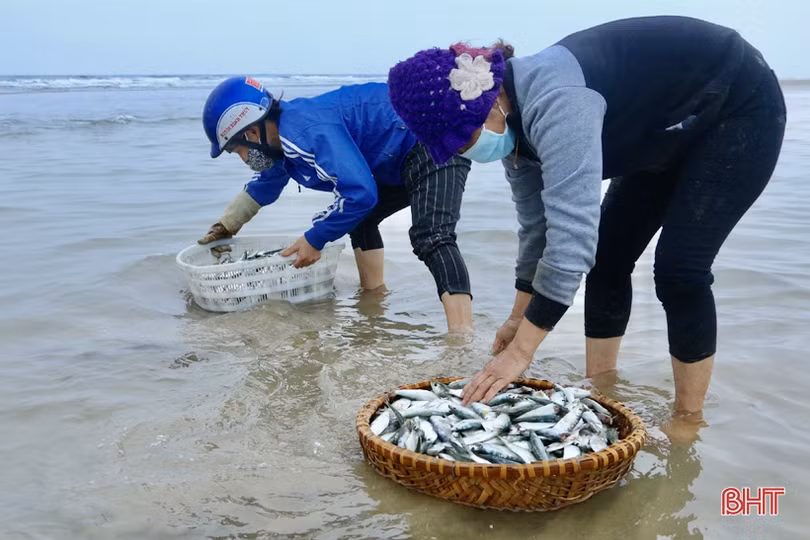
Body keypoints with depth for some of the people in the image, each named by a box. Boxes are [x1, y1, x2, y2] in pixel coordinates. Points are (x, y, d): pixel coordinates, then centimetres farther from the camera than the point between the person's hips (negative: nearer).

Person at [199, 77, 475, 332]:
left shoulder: (307, 131, -26)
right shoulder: (286, 133, 9)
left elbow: (359, 192, -32)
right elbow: (263, 186, 31)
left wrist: (314, 240, -18)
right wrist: (226, 225, 41)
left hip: (433, 146, -11)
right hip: (407, 156, 11)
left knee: (431, 237, -30)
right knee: (358, 218, 23)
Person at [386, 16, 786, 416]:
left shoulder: (554, 101, -37)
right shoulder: (512, 122, -7)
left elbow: (572, 231, -40)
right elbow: (537, 223, 4)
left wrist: (521, 351, -36)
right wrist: (520, 317, 11)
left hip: (741, 109, -9)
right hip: (673, 135, 9)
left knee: (679, 269, -16)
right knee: (606, 257, 3)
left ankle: (688, 420, -1)